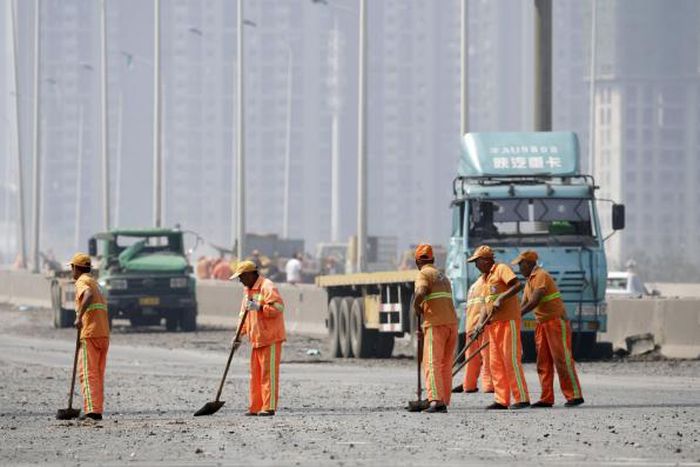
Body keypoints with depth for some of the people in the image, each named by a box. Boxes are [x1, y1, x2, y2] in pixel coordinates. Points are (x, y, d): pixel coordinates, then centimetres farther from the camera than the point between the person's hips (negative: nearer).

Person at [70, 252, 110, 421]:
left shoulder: (82, 282, -4)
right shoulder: (94, 282, 24)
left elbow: (89, 295, -27)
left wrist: (79, 317, -32)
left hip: (90, 333, -9)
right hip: (104, 333, 9)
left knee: (88, 374, -10)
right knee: (98, 374, 11)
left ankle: (92, 410, -18)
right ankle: (97, 410, 9)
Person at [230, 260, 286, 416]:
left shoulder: (267, 287, -12)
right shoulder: (247, 290, 18)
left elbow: (278, 307, -22)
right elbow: (244, 314, 24)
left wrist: (259, 307, -28)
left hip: (270, 339, -10)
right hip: (257, 339, 10)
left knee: (268, 373, -7)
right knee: (256, 374, 10)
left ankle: (269, 407, -7)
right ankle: (255, 407, 13)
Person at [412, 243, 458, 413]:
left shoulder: (423, 274, -1)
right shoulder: (442, 276, 25)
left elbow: (421, 293, -23)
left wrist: (416, 306, -3)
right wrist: (424, 328, 29)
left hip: (436, 324, -7)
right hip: (452, 323, 7)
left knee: (432, 363, -11)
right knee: (446, 365, 10)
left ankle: (436, 400, -24)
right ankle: (444, 403, 8)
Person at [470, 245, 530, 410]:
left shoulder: (501, 269, -5)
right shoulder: (484, 278, 20)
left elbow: (517, 285, -19)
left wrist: (501, 298, -25)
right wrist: (480, 324, 5)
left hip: (508, 320, -9)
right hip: (494, 323, 9)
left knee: (511, 359, -9)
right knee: (496, 363, 6)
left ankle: (522, 398, -7)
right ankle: (501, 400, 7)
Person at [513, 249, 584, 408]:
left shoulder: (541, 276, -14)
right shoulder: (529, 281, 16)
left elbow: (534, 302, -22)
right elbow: (523, 305, 18)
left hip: (556, 322, -9)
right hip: (542, 324, 9)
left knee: (562, 359, -9)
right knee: (543, 362, 4)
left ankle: (575, 396, -6)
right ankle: (546, 398, 4)